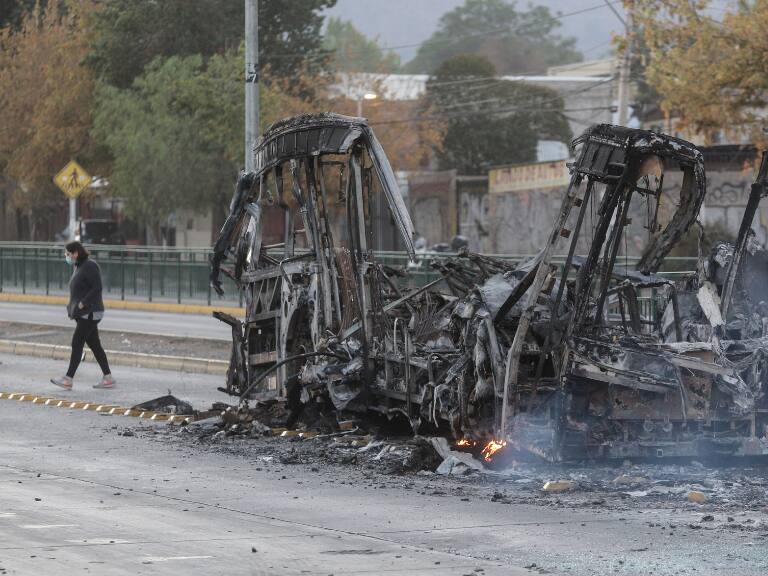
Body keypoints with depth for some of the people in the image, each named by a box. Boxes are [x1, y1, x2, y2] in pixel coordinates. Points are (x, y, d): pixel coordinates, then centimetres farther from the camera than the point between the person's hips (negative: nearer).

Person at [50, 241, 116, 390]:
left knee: (77, 343, -10)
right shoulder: (79, 267, 15)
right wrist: (73, 306, 9)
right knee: (94, 344, 9)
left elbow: (97, 288, -20)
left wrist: (83, 303, -20)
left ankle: (68, 379, -10)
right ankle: (108, 378, 11)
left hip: (89, 313, -10)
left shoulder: (89, 266, -14)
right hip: (83, 313, 10)